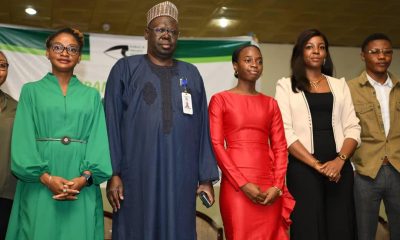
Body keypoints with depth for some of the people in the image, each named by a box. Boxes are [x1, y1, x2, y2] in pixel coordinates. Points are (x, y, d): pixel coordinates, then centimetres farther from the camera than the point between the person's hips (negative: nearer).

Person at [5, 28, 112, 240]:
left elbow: (99, 140, 2)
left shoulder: (92, 96, 13)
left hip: (81, 187, 1)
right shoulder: (31, 91, 10)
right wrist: (46, 178, -14)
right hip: (38, 186, -1)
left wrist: (85, 177, -14)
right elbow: (23, 140, 0)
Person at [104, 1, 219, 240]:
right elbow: (111, 123, 0)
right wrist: (113, 173, -9)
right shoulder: (126, 69, 6)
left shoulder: (191, 74, 13)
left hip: (181, 178, 2)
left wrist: (206, 177, 4)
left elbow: (203, 128, 10)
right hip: (137, 175, -2)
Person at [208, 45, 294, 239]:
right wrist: (242, 183, -13)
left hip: (269, 188, 4)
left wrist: (277, 185, -5)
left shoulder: (270, 103, 14)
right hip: (236, 186, -3)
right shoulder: (220, 99, 3)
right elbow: (216, 145, -5)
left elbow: (280, 147, 9)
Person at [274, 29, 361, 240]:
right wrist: (317, 165, -13)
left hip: (339, 168, 3)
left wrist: (340, 160, -11)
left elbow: (352, 128, 7)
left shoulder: (339, 85, 14)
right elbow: (285, 132, -6)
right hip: (303, 168, -3)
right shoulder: (286, 85, 4)